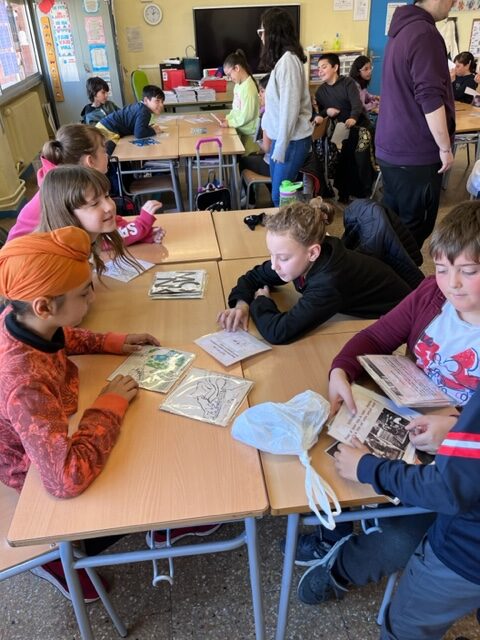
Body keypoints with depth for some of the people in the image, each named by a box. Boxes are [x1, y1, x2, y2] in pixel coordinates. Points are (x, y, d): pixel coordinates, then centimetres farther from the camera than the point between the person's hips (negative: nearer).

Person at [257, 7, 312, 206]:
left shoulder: (288, 61, -16)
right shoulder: (282, 59, 12)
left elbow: (289, 108, -21)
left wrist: (281, 147, -19)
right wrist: (276, 143, 14)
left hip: (291, 140, -9)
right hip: (281, 137, 9)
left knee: (280, 196, -3)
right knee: (278, 193, 13)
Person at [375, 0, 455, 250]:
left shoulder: (402, 29, 12)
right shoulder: (424, 33, -18)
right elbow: (431, 99, -22)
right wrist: (445, 147, -14)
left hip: (391, 148, 9)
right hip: (415, 154, -9)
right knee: (414, 226, 2)